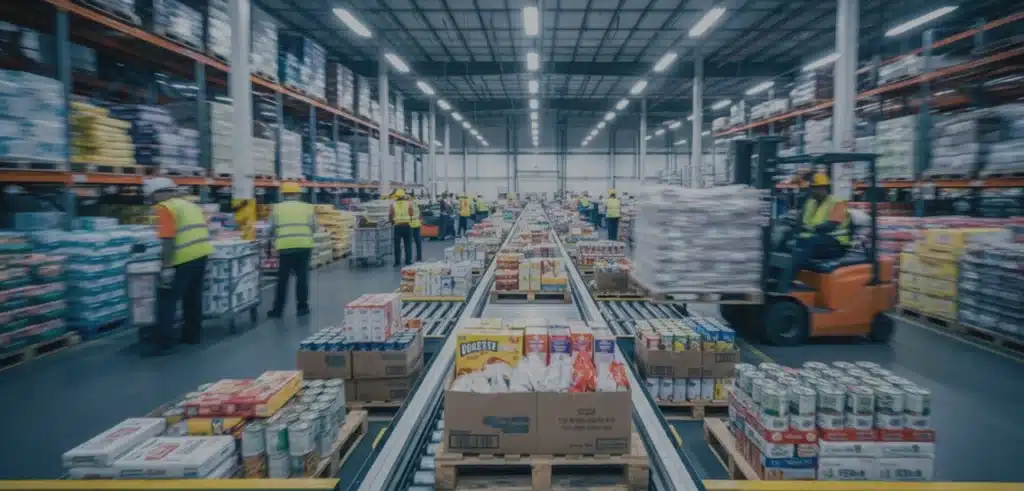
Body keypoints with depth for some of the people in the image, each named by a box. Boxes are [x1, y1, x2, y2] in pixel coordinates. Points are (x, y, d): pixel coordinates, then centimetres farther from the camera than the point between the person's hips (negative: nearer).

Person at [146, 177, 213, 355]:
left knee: (167, 299, -1)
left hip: (184, 258, -8)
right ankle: (193, 335, 25)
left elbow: (168, 239, -16)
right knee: (193, 296, 17)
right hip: (202, 253, 8)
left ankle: (163, 343, -2)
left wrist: (166, 267, -17)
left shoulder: (165, 208, -7)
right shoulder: (191, 205, 20)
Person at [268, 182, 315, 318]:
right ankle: (302, 307, 11)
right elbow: (314, 228, 8)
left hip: (285, 246, 0)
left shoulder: (277, 208, 7)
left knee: (282, 279, 6)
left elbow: (272, 229, 4)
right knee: (302, 277, 7)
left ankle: (278, 309, 9)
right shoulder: (307, 207, 9)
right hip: (304, 246, 0)